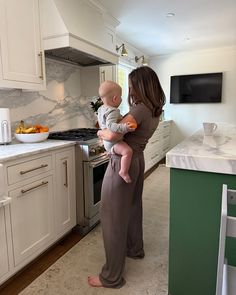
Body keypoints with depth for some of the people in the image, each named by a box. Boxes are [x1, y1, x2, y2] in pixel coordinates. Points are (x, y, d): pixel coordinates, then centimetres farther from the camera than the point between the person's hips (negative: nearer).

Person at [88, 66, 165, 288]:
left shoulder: (140, 109, -20)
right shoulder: (155, 110, 8)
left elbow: (111, 135, -28)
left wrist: (100, 132, -7)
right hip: (137, 161, 9)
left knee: (113, 217, 1)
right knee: (132, 207, 24)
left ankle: (112, 276, 15)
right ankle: (135, 249, 46)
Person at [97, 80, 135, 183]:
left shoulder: (101, 109, 9)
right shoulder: (112, 111, -23)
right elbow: (110, 125, -38)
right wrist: (124, 127, -46)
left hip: (108, 141, 11)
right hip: (113, 141, -11)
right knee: (127, 151, -32)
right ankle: (124, 172, -26)